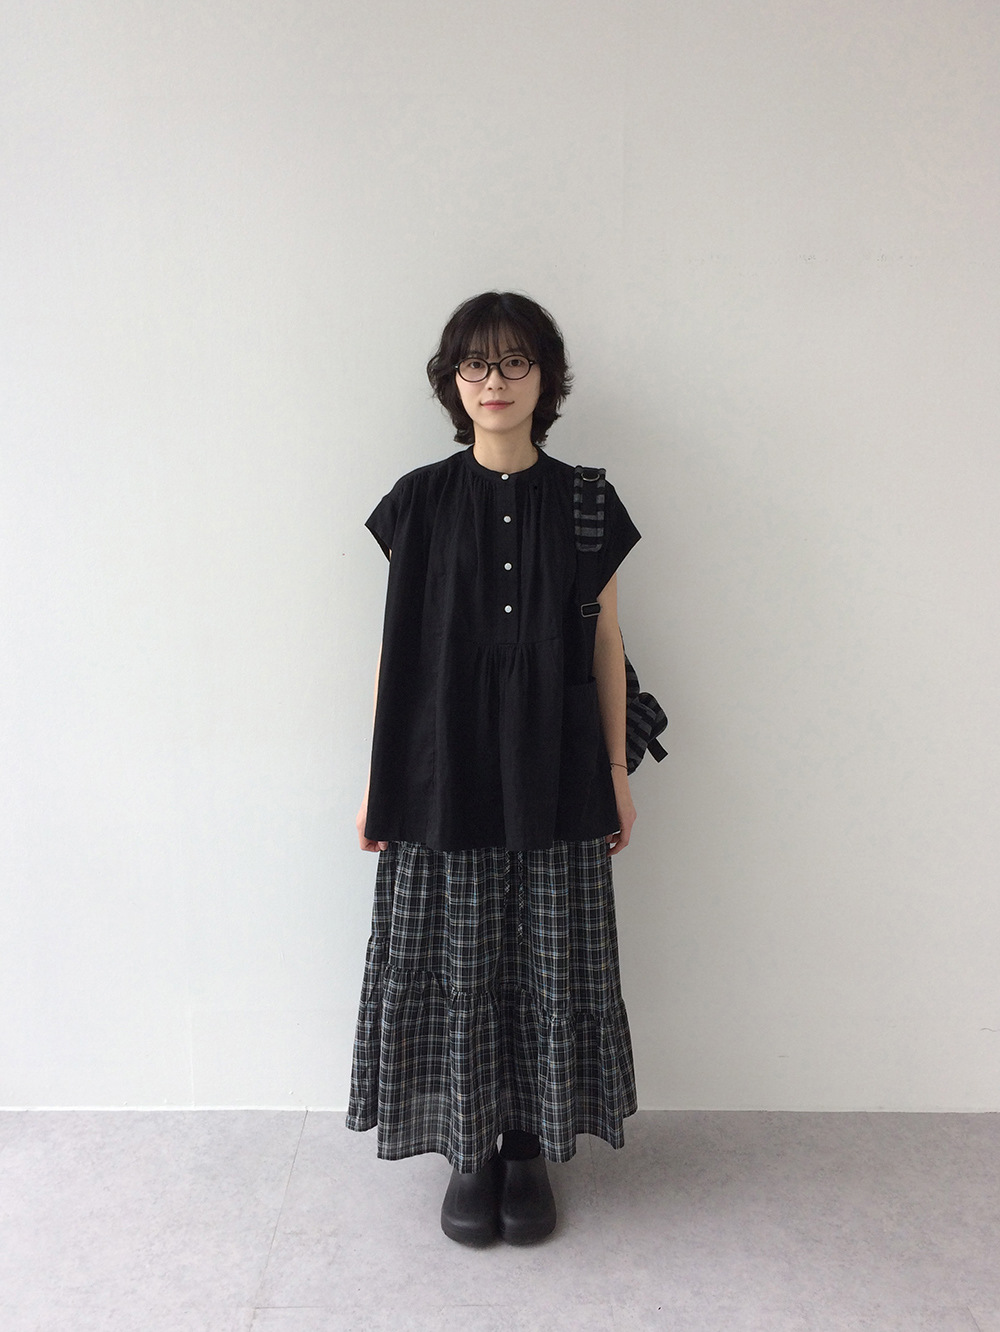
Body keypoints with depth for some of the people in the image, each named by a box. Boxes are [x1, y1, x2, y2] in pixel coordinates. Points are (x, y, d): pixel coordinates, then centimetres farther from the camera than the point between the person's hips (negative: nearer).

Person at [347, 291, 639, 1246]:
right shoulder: (420, 502, 1)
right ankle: (470, 1150, 28)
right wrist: (376, 783, 1)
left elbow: (606, 647, 6)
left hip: (554, 777, 1)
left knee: (548, 965, 8)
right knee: (455, 964, 7)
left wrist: (617, 774, 4)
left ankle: (530, 1145, 29)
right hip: (443, 773, 0)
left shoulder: (586, 503, 3)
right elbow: (395, 648, 2)